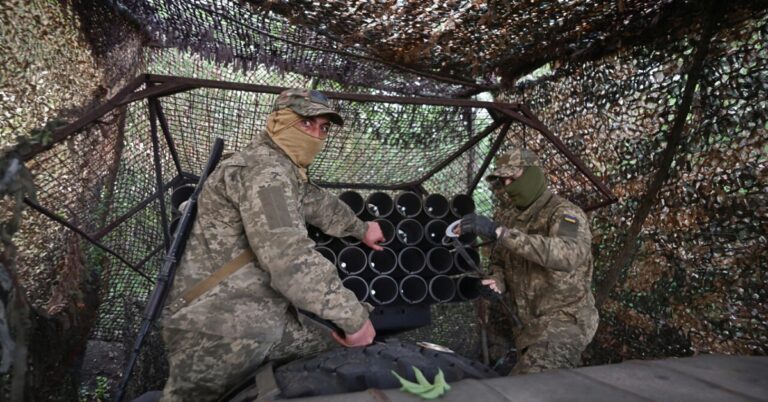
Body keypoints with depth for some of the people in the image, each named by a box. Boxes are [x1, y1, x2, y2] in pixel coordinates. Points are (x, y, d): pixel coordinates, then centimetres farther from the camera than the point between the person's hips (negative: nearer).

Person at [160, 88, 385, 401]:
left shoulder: (285, 171, 12)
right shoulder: (263, 169, -21)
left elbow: (320, 204, 29)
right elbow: (289, 259, -32)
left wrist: (361, 228, 41)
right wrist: (352, 315, -25)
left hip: (260, 317, 10)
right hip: (218, 329, -9)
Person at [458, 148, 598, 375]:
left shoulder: (565, 213, -15)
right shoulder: (508, 217, 6)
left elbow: (568, 254, -37)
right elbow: (499, 261, 17)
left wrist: (500, 232, -40)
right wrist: (496, 281, -8)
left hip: (565, 322, -7)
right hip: (530, 325, 7)